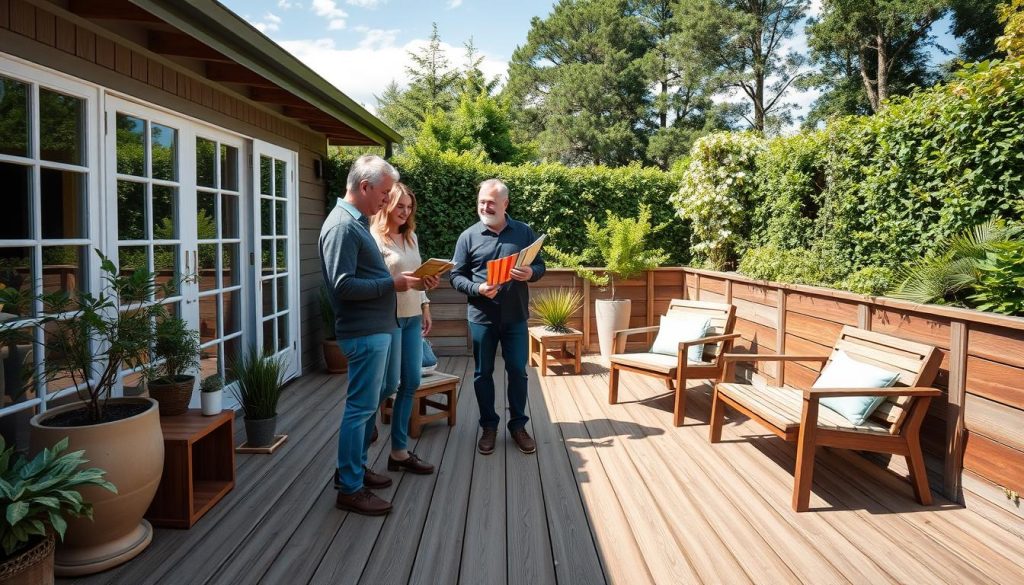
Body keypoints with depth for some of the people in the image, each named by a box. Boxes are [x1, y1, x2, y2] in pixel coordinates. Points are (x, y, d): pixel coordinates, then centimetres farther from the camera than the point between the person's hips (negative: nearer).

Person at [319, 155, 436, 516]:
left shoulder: (356, 222, 15)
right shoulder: (342, 226, -17)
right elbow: (342, 285, -24)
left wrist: (398, 279, 6)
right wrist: (393, 285, -18)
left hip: (376, 329, 10)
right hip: (364, 333, -10)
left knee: (370, 402, 18)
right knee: (360, 407, -3)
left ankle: (355, 469, 31)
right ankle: (350, 489, 8)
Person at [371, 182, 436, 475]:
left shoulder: (411, 237, 14)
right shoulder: (375, 238, -8)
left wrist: (425, 307, 15)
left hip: (412, 317, 7)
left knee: (410, 383, 6)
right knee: (389, 384, -1)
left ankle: (400, 451, 15)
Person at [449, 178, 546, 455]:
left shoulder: (524, 232, 2)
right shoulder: (468, 236, -1)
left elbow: (540, 266, 8)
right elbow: (456, 276, 0)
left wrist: (530, 273, -15)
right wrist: (478, 289, -18)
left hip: (516, 316, 1)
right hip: (481, 316, 0)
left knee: (518, 371, 6)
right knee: (483, 373, 8)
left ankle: (518, 425, 22)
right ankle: (488, 426, 24)